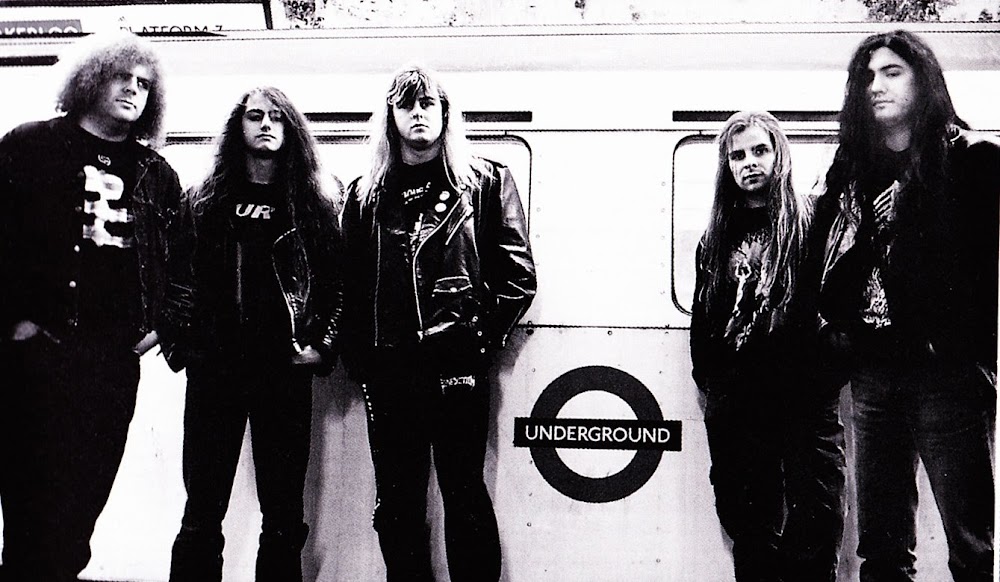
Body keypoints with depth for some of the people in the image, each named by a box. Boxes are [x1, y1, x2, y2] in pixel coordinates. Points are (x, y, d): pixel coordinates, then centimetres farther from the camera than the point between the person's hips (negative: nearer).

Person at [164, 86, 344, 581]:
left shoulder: (313, 205, 8)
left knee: (284, 517, 6)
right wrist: (183, 340, -3)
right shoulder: (205, 201, 10)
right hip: (215, 369, 1)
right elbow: (179, 277, 7)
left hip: (286, 373, 0)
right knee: (202, 513, 4)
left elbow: (336, 282, 6)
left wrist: (323, 346, -3)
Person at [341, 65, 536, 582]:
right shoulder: (365, 194, 13)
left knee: (464, 495, 3)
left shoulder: (486, 183, 5)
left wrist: (483, 335, -6)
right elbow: (348, 282, 10)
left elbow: (518, 274, 0)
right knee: (396, 502, 10)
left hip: (457, 365, -3)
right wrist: (358, 358, 2)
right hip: (388, 371, 3)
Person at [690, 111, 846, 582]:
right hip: (734, 404, 4)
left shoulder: (809, 223, 2)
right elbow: (702, 317, 18)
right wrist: (707, 376, 9)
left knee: (814, 525, -3)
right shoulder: (718, 237, 15)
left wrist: (828, 373, -12)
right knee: (746, 523, 10)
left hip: (803, 400, -4)